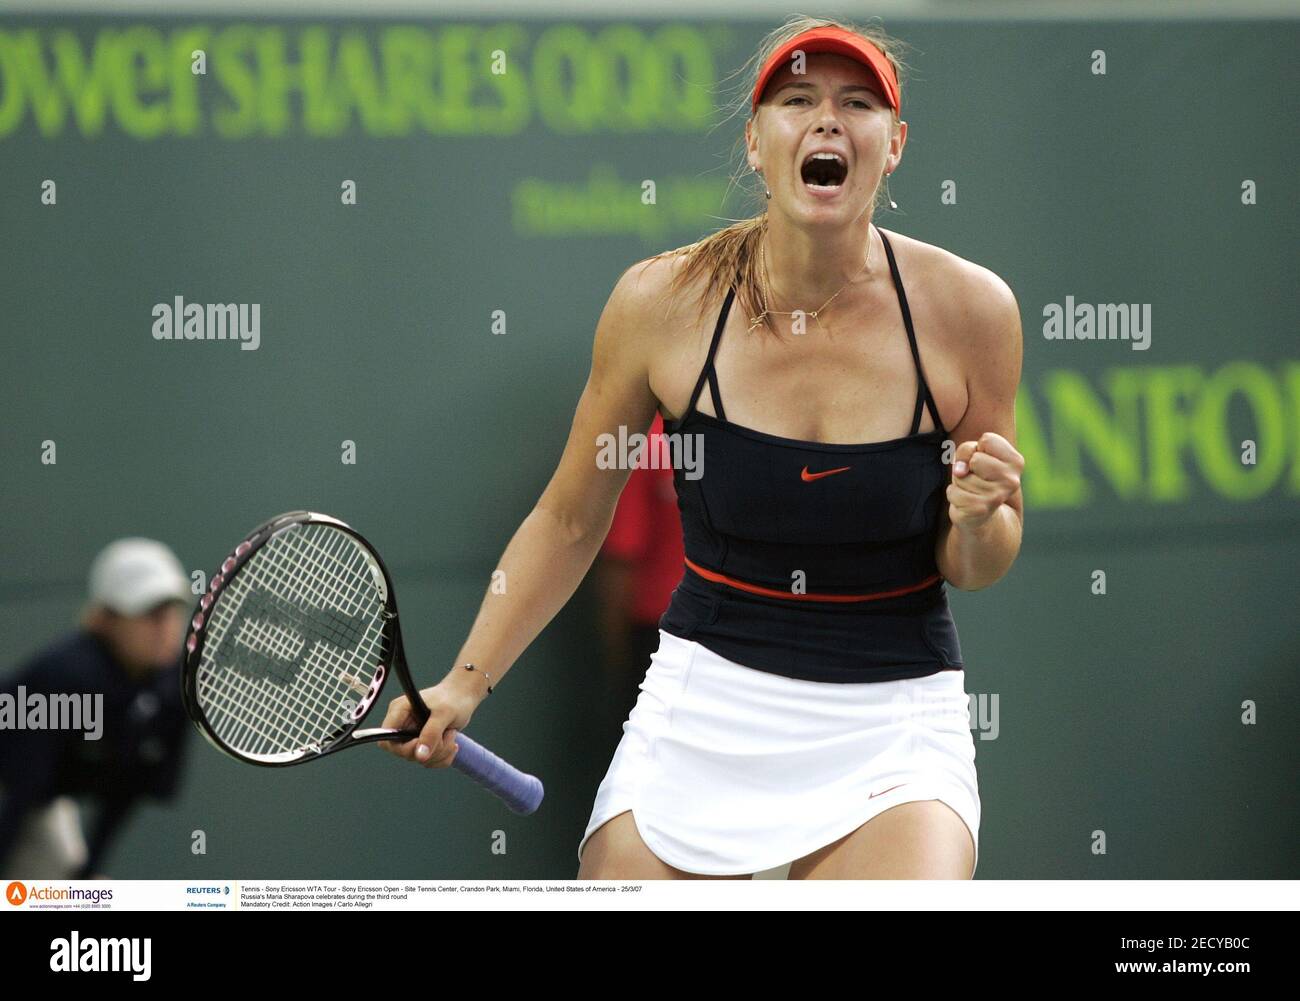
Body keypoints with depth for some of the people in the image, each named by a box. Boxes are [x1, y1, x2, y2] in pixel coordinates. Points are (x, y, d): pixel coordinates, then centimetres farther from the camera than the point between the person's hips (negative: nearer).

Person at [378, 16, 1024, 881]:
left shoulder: (968, 308, -8)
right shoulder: (664, 301, -8)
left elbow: (974, 570, 4)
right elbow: (568, 524, 7)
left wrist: (978, 520, -18)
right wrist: (466, 683, 0)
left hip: (895, 720, -1)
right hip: (706, 703, 1)